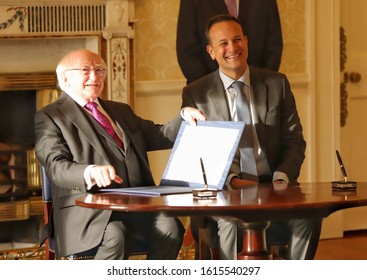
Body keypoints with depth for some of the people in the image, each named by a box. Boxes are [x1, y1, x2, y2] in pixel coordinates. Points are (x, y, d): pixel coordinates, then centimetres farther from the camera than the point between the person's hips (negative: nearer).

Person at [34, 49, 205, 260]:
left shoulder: (120, 111, 29)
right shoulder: (49, 117, 6)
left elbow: (158, 137, 28)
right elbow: (56, 166, -8)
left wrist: (185, 118, 7)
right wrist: (91, 172, -29)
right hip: (87, 208, -6)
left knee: (170, 227, -24)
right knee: (116, 237, -35)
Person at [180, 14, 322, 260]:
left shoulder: (277, 83, 10)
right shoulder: (195, 94, 4)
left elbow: (295, 140, 10)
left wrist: (282, 177, -9)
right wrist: (231, 181, -14)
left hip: (273, 187, 2)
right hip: (224, 192, -2)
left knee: (309, 216, -28)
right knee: (231, 221, -35)